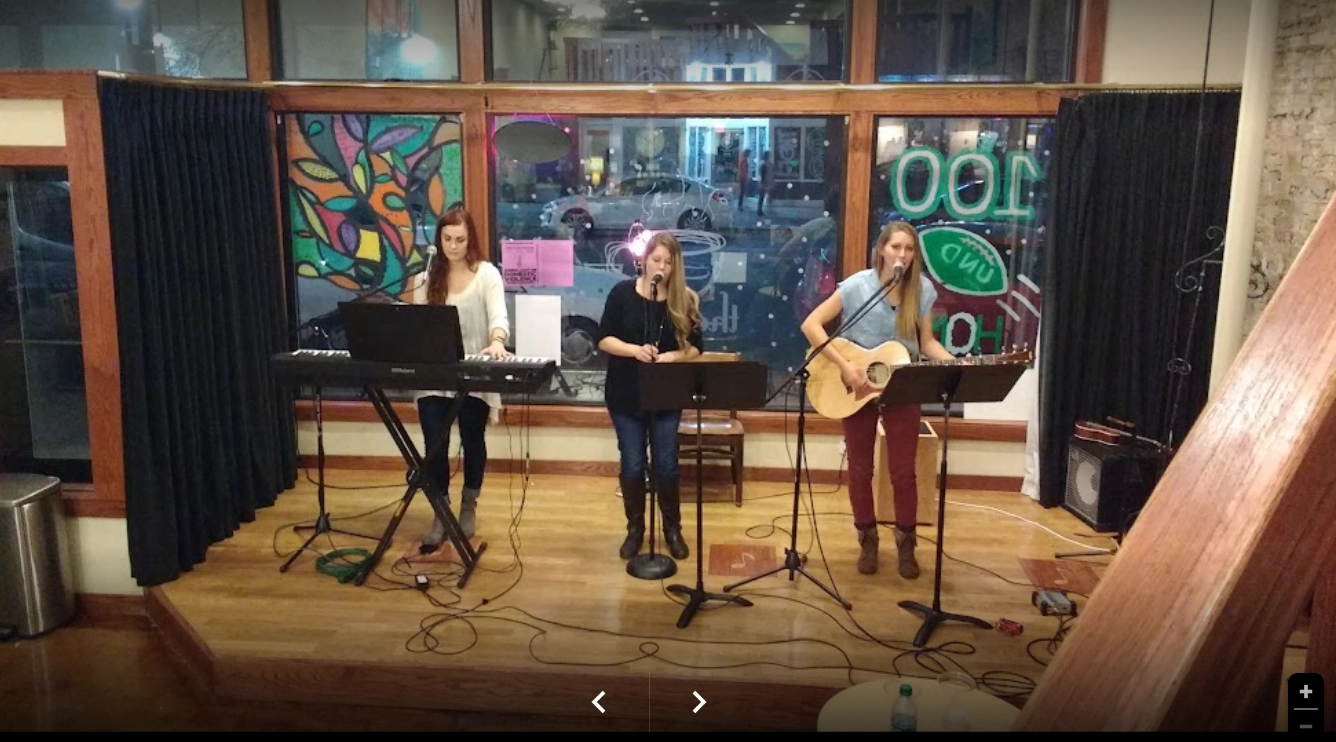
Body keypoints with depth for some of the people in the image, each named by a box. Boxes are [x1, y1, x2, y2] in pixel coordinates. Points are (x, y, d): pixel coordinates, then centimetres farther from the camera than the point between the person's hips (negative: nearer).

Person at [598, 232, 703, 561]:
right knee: (632, 465, 6)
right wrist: (634, 350, -22)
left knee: (666, 465, 5)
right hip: (625, 394, 0)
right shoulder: (622, 293, -4)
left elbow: (695, 347, 0)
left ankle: (673, 529, 24)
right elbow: (603, 339, -6)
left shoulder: (684, 300, -1)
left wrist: (674, 356, -20)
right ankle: (635, 528, 23)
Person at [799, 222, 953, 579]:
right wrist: (845, 366, -23)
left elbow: (927, 343, 5)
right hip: (857, 388, -1)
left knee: (903, 471, 4)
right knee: (860, 469, 8)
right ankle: (867, 539, 25)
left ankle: (906, 543, 21)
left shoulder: (923, 290, -4)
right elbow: (811, 325, -18)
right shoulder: (857, 286, -14)